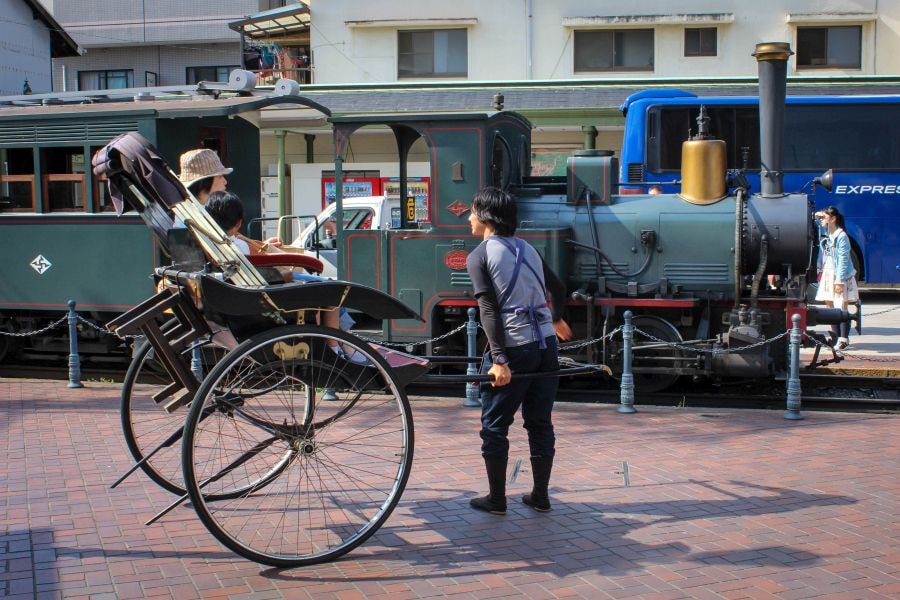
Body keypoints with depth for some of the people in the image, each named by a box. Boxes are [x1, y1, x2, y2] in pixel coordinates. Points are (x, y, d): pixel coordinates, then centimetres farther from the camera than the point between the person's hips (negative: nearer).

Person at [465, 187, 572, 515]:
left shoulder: (479, 256, -3)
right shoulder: (527, 248, 15)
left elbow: (489, 310, -13)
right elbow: (558, 287, 25)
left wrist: (499, 359, -17)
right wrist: (557, 320, 43)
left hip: (514, 347, -6)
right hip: (546, 344, 6)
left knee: (494, 425, 7)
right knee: (540, 423, 14)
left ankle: (496, 499, 13)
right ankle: (540, 496, 21)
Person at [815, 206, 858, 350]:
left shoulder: (841, 236, -13)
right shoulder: (826, 236, 11)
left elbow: (843, 260, -16)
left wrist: (839, 281, -19)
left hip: (840, 278, -8)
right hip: (827, 276, 8)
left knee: (841, 308, -6)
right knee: (830, 308, 9)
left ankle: (843, 339, -1)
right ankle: (835, 337, 17)